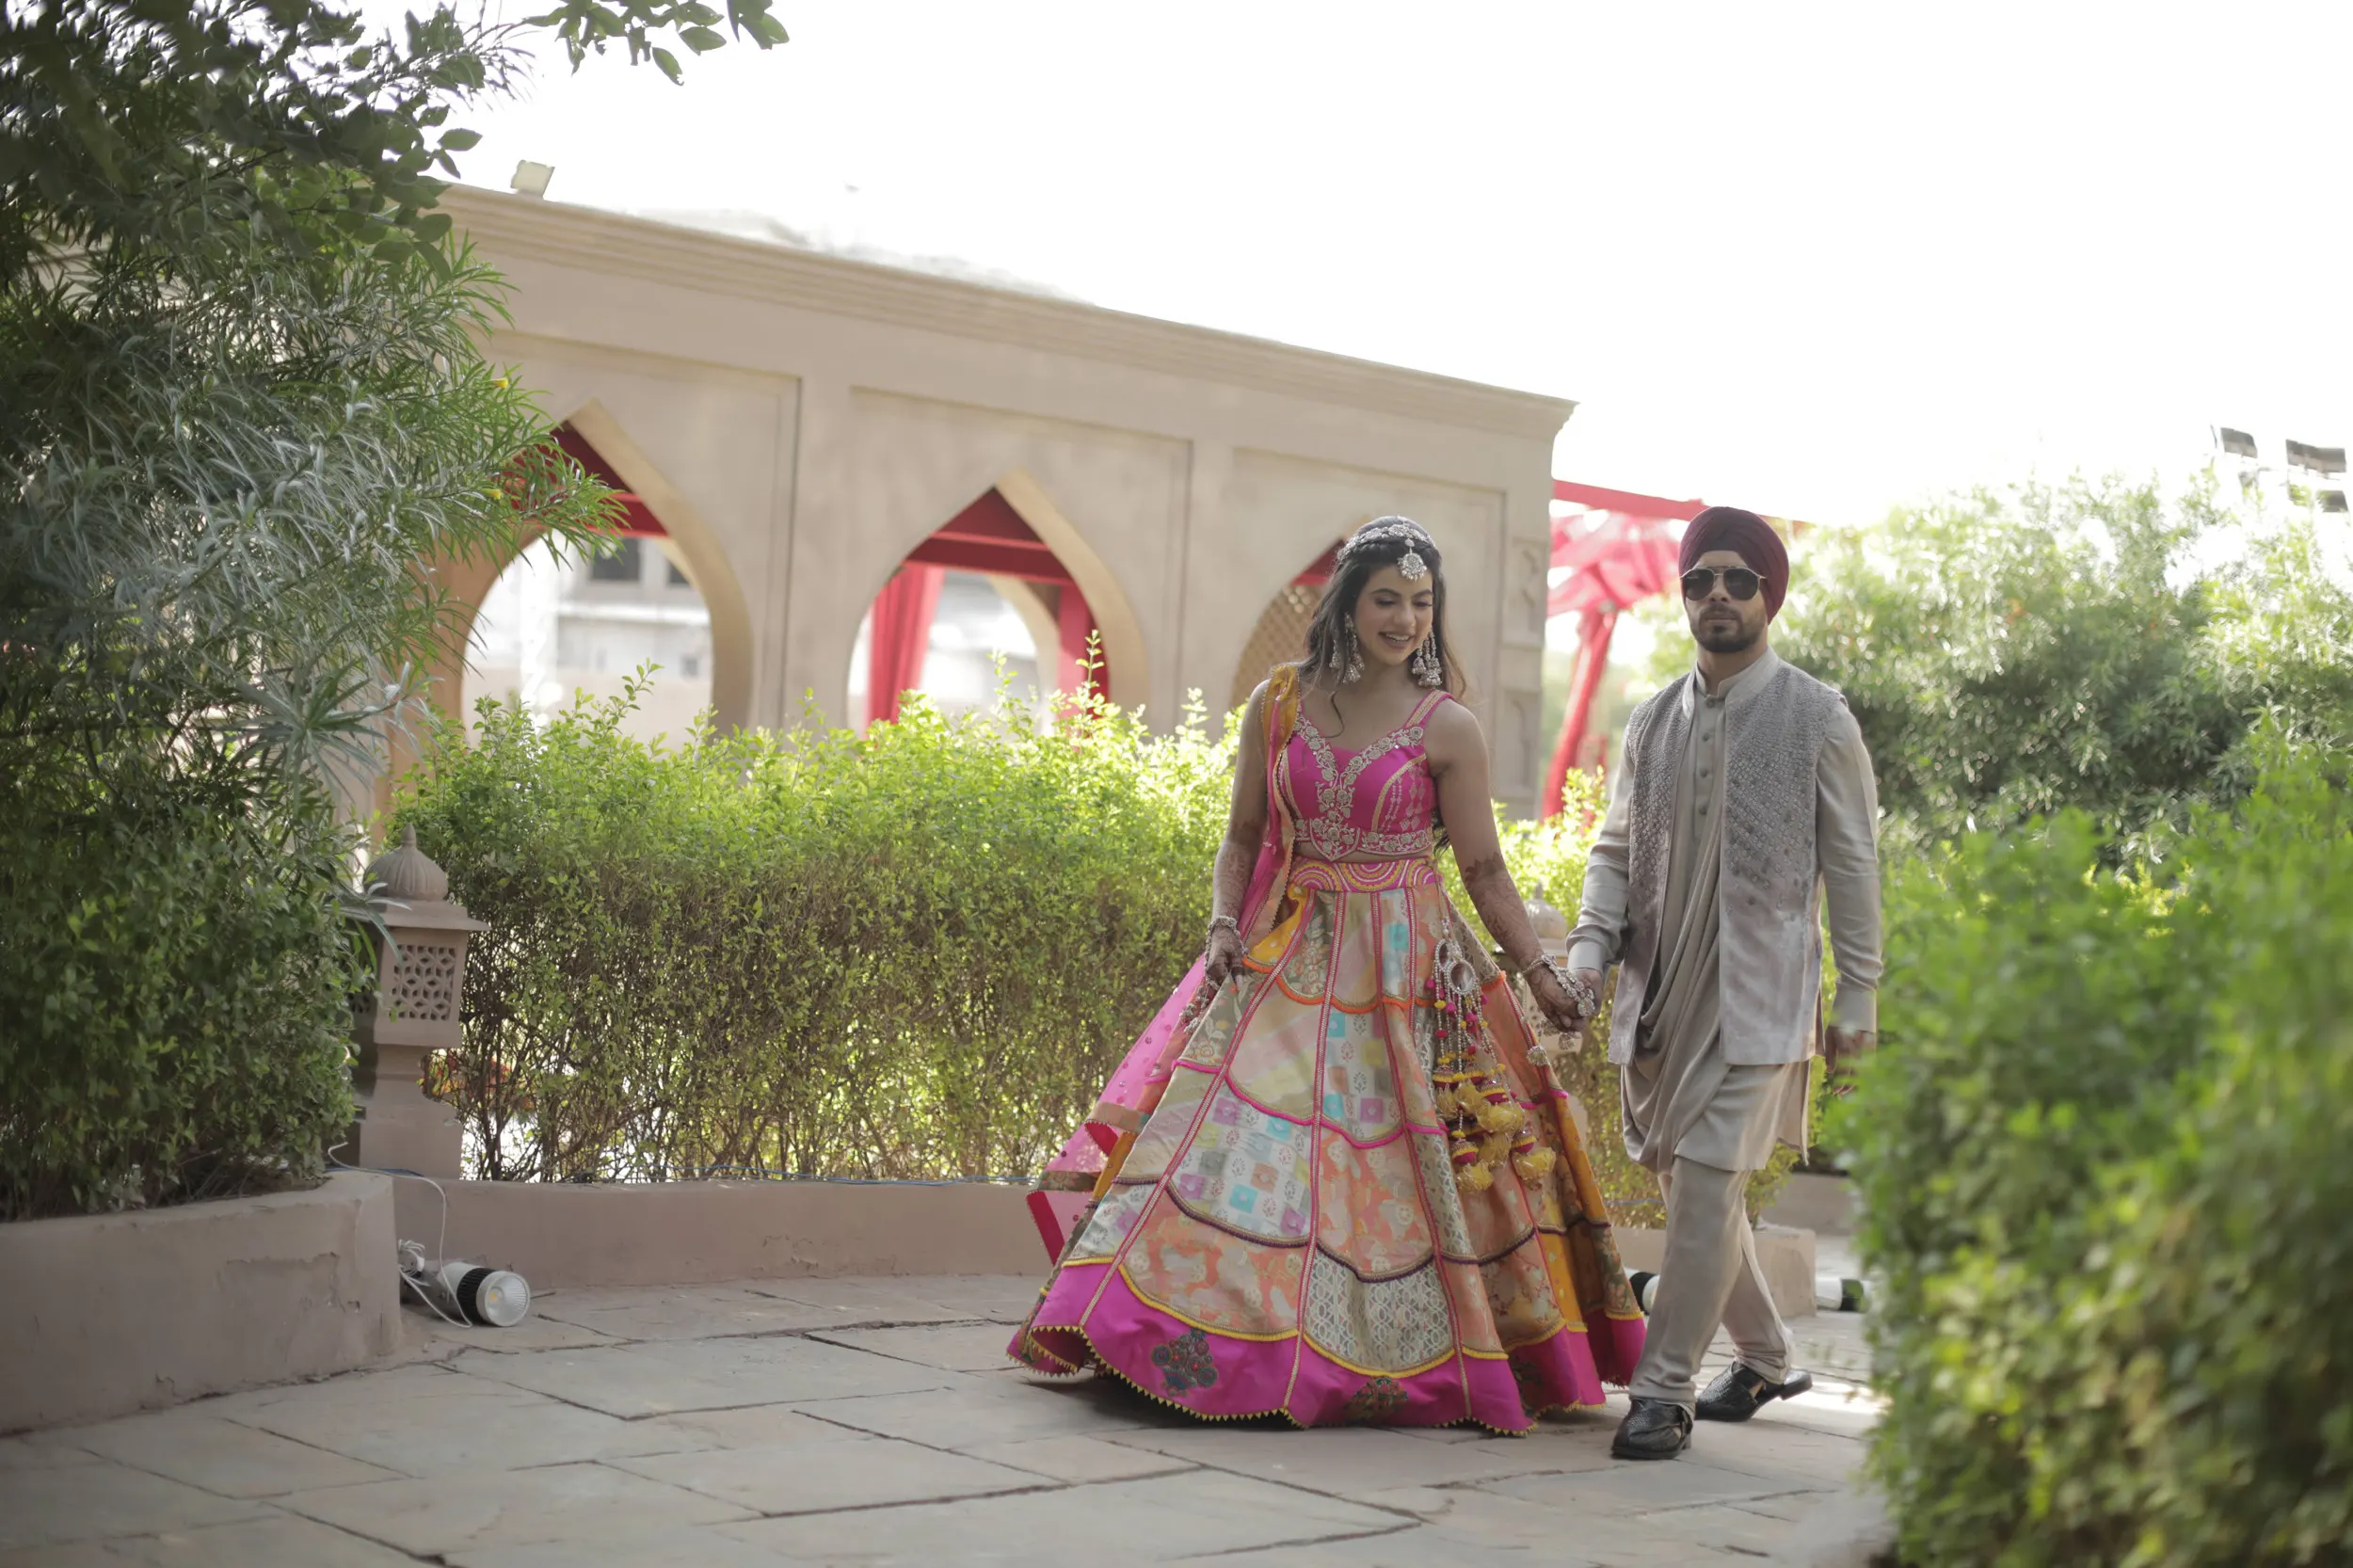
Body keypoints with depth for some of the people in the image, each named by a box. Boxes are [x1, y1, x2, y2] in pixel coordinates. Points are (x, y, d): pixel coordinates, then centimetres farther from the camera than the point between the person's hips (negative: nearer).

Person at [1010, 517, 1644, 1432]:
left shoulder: (1447, 728, -2)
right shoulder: (1278, 703, 4)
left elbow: (1484, 869, 1)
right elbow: (1243, 836, 10)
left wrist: (1539, 971, -8)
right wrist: (1224, 923, -5)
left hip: (1406, 972, -2)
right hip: (1286, 959, 2)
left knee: (1407, 1163, -3)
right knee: (1244, 1136, -5)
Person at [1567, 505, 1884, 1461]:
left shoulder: (1817, 719, 0)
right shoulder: (1652, 723, 11)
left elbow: (1852, 866, 0)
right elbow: (1616, 848, 15)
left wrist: (1858, 995, -2)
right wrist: (1588, 947, -2)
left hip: (1758, 996, -5)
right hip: (1661, 993, 5)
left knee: (1708, 1182, -12)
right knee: (1686, 1185, 12)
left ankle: (1665, 1392, -8)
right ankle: (1765, 1361, 31)